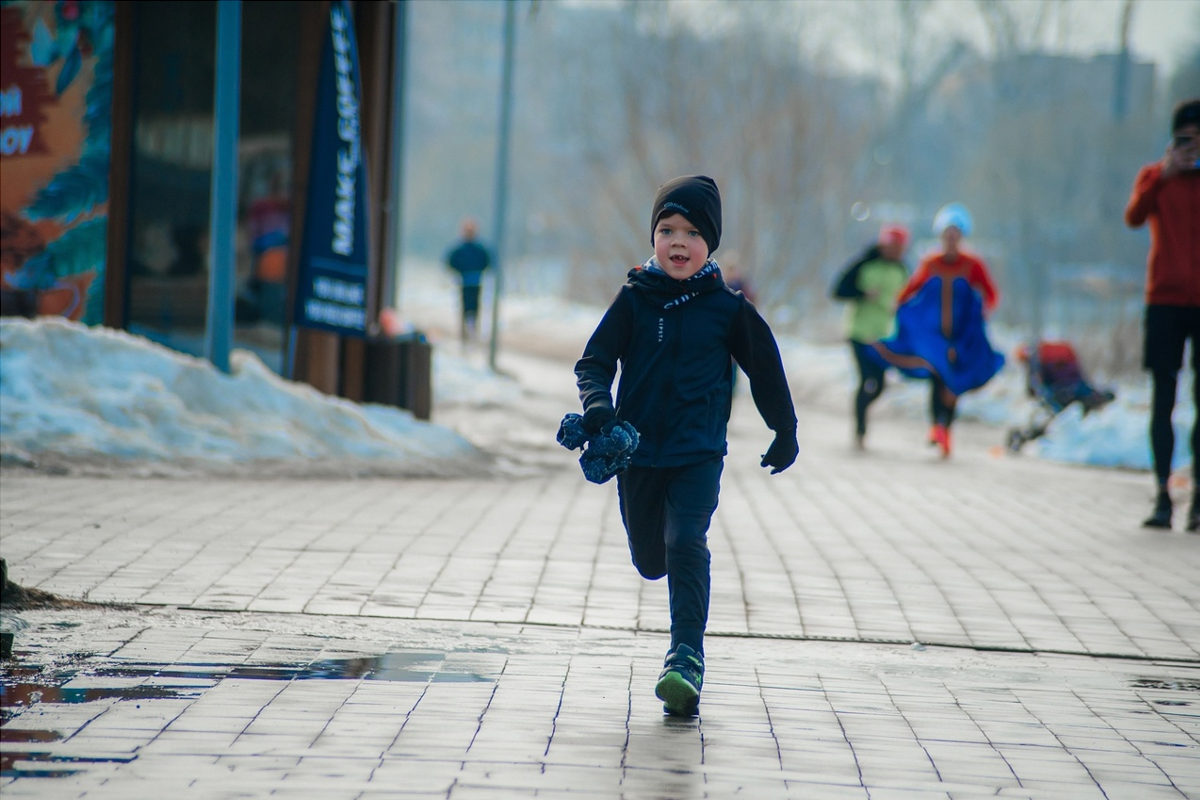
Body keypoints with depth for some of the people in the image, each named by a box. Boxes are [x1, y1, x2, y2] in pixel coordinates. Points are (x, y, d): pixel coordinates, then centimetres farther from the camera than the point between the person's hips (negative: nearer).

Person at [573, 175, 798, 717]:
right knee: (650, 561, 13)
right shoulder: (634, 300, -1)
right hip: (639, 451, 2)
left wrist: (785, 431, 19)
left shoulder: (727, 307, -2)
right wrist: (597, 404, -23)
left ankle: (687, 658, -24)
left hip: (699, 453, -2)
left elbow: (764, 369, 10)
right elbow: (595, 361, -2)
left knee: (686, 544, -22)